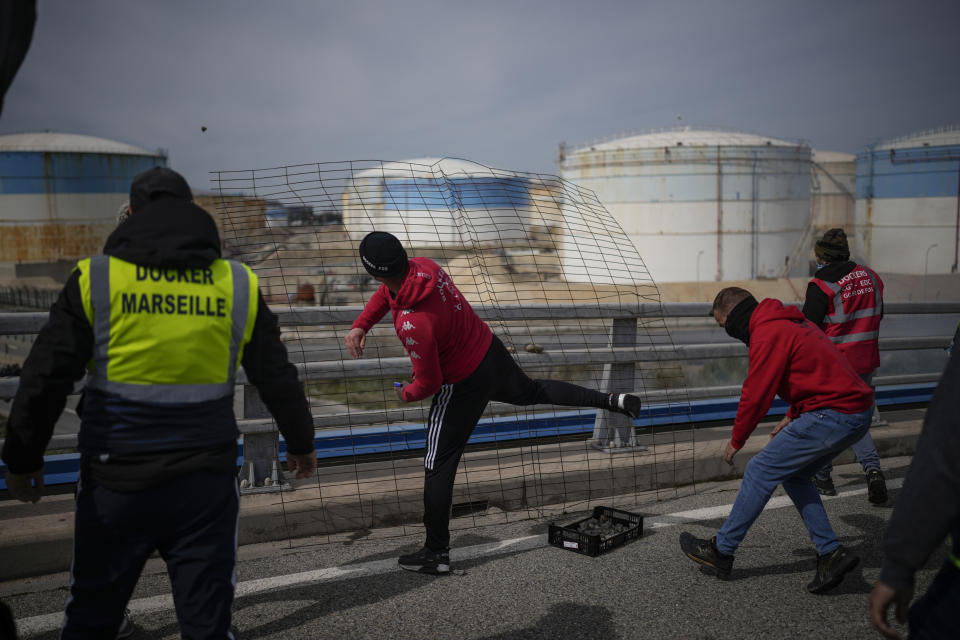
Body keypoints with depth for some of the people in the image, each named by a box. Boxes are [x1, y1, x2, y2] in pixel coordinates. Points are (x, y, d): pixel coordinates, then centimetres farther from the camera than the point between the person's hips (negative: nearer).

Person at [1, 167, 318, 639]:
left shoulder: (95, 279, -5)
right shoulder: (238, 285, 0)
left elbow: (44, 380, -5)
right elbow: (277, 379, 6)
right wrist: (300, 442, 21)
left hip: (116, 484, 0)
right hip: (206, 484, 1)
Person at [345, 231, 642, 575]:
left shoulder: (413, 324, -35)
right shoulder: (423, 266, -12)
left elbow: (429, 383, -24)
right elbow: (386, 292, 10)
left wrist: (406, 394, -3)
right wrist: (360, 325, 0)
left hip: (464, 385, -8)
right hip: (492, 351, 8)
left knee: (438, 465, 5)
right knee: (532, 391, 35)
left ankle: (436, 554, 15)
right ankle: (612, 400, 34)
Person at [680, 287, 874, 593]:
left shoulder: (767, 334, -13)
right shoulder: (791, 322, 18)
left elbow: (755, 395, -11)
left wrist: (736, 440, 3)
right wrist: (792, 417, 22)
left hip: (833, 415, -10)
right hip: (856, 413, 10)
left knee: (761, 470, -2)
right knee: (793, 474, 19)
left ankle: (721, 551, 7)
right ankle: (832, 554, 15)